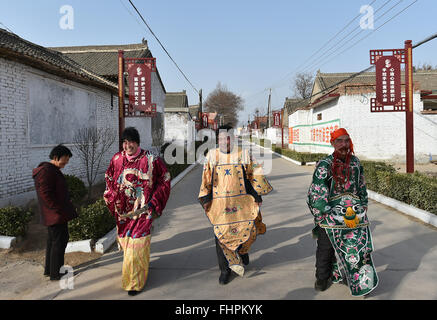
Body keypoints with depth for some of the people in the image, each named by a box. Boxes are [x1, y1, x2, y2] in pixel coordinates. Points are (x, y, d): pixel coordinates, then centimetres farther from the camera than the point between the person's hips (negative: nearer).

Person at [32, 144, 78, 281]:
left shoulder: (53, 170, 16)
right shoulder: (46, 171, -17)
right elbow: (45, 194, -23)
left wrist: (67, 207, 15)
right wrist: (60, 210, -21)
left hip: (53, 215, 11)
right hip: (56, 215, -11)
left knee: (53, 240, 18)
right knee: (59, 241, -3)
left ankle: (49, 269, 31)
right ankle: (55, 273, 7)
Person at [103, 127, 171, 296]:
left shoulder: (151, 159, -10)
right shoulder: (117, 159, 1)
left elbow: (164, 180, -2)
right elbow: (109, 179, 18)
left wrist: (154, 203, -6)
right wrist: (113, 199, 12)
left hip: (143, 210, -4)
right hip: (123, 210, 4)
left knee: (137, 244, -5)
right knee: (125, 241, 16)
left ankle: (135, 282, 13)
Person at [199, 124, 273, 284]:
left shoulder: (244, 154, 3)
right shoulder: (212, 155, 5)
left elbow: (255, 175, 7)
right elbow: (206, 178, 8)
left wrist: (257, 195, 4)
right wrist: (205, 199, 3)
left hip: (241, 201, 0)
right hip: (219, 202, 0)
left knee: (248, 229, -2)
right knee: (221, 234, 0)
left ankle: (243, 250, 34)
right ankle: (225, 269, 17)